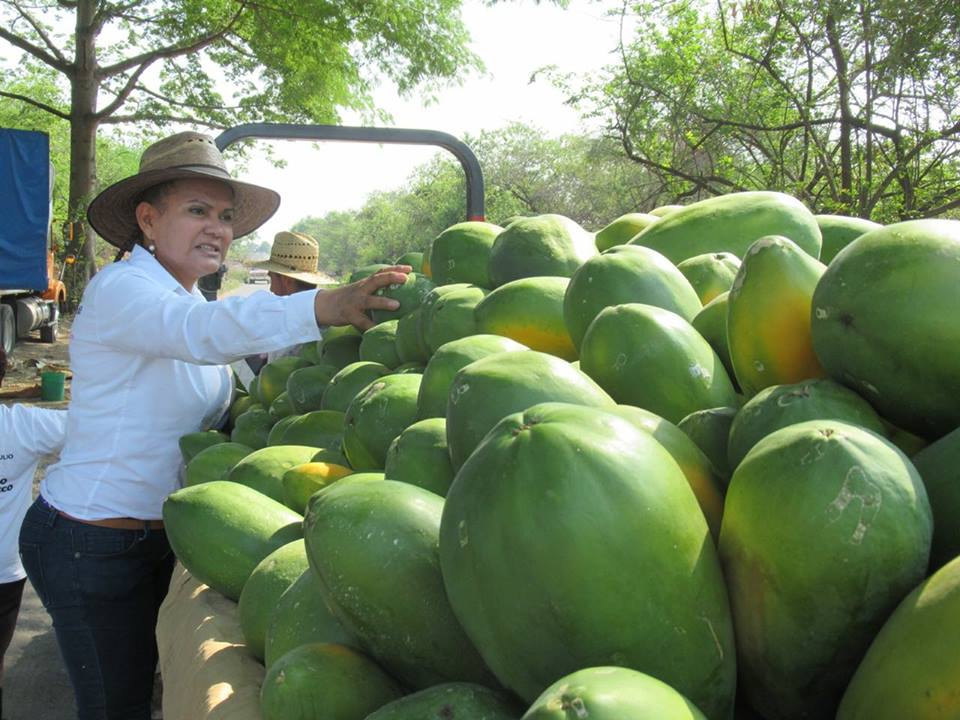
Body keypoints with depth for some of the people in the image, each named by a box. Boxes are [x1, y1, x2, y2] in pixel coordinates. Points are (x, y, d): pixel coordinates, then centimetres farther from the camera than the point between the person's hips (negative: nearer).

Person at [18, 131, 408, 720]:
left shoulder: (187, 301, 11)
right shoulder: (117, 289, -17)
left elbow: (211, 415, 8)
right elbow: (201, 332, -38)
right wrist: (324, 306, -51)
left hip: (160, 534, 8)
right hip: (91, 547, -8)